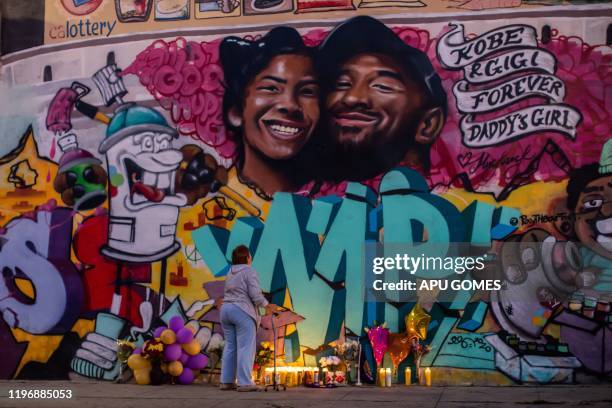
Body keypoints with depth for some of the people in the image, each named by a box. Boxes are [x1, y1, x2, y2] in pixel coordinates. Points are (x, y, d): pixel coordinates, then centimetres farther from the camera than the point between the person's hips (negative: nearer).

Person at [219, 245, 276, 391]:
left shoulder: (230, 273, 17)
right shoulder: (249, 271, -7)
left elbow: (229, 294, 15)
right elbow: (255, 294, -15)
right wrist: (266, 305, -3)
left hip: (226, 309, 8)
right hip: (242, 311, -8)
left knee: (230, 346, 10)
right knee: (246, 348, -6)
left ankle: (226, 381, 8)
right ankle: (244, 383, -10)